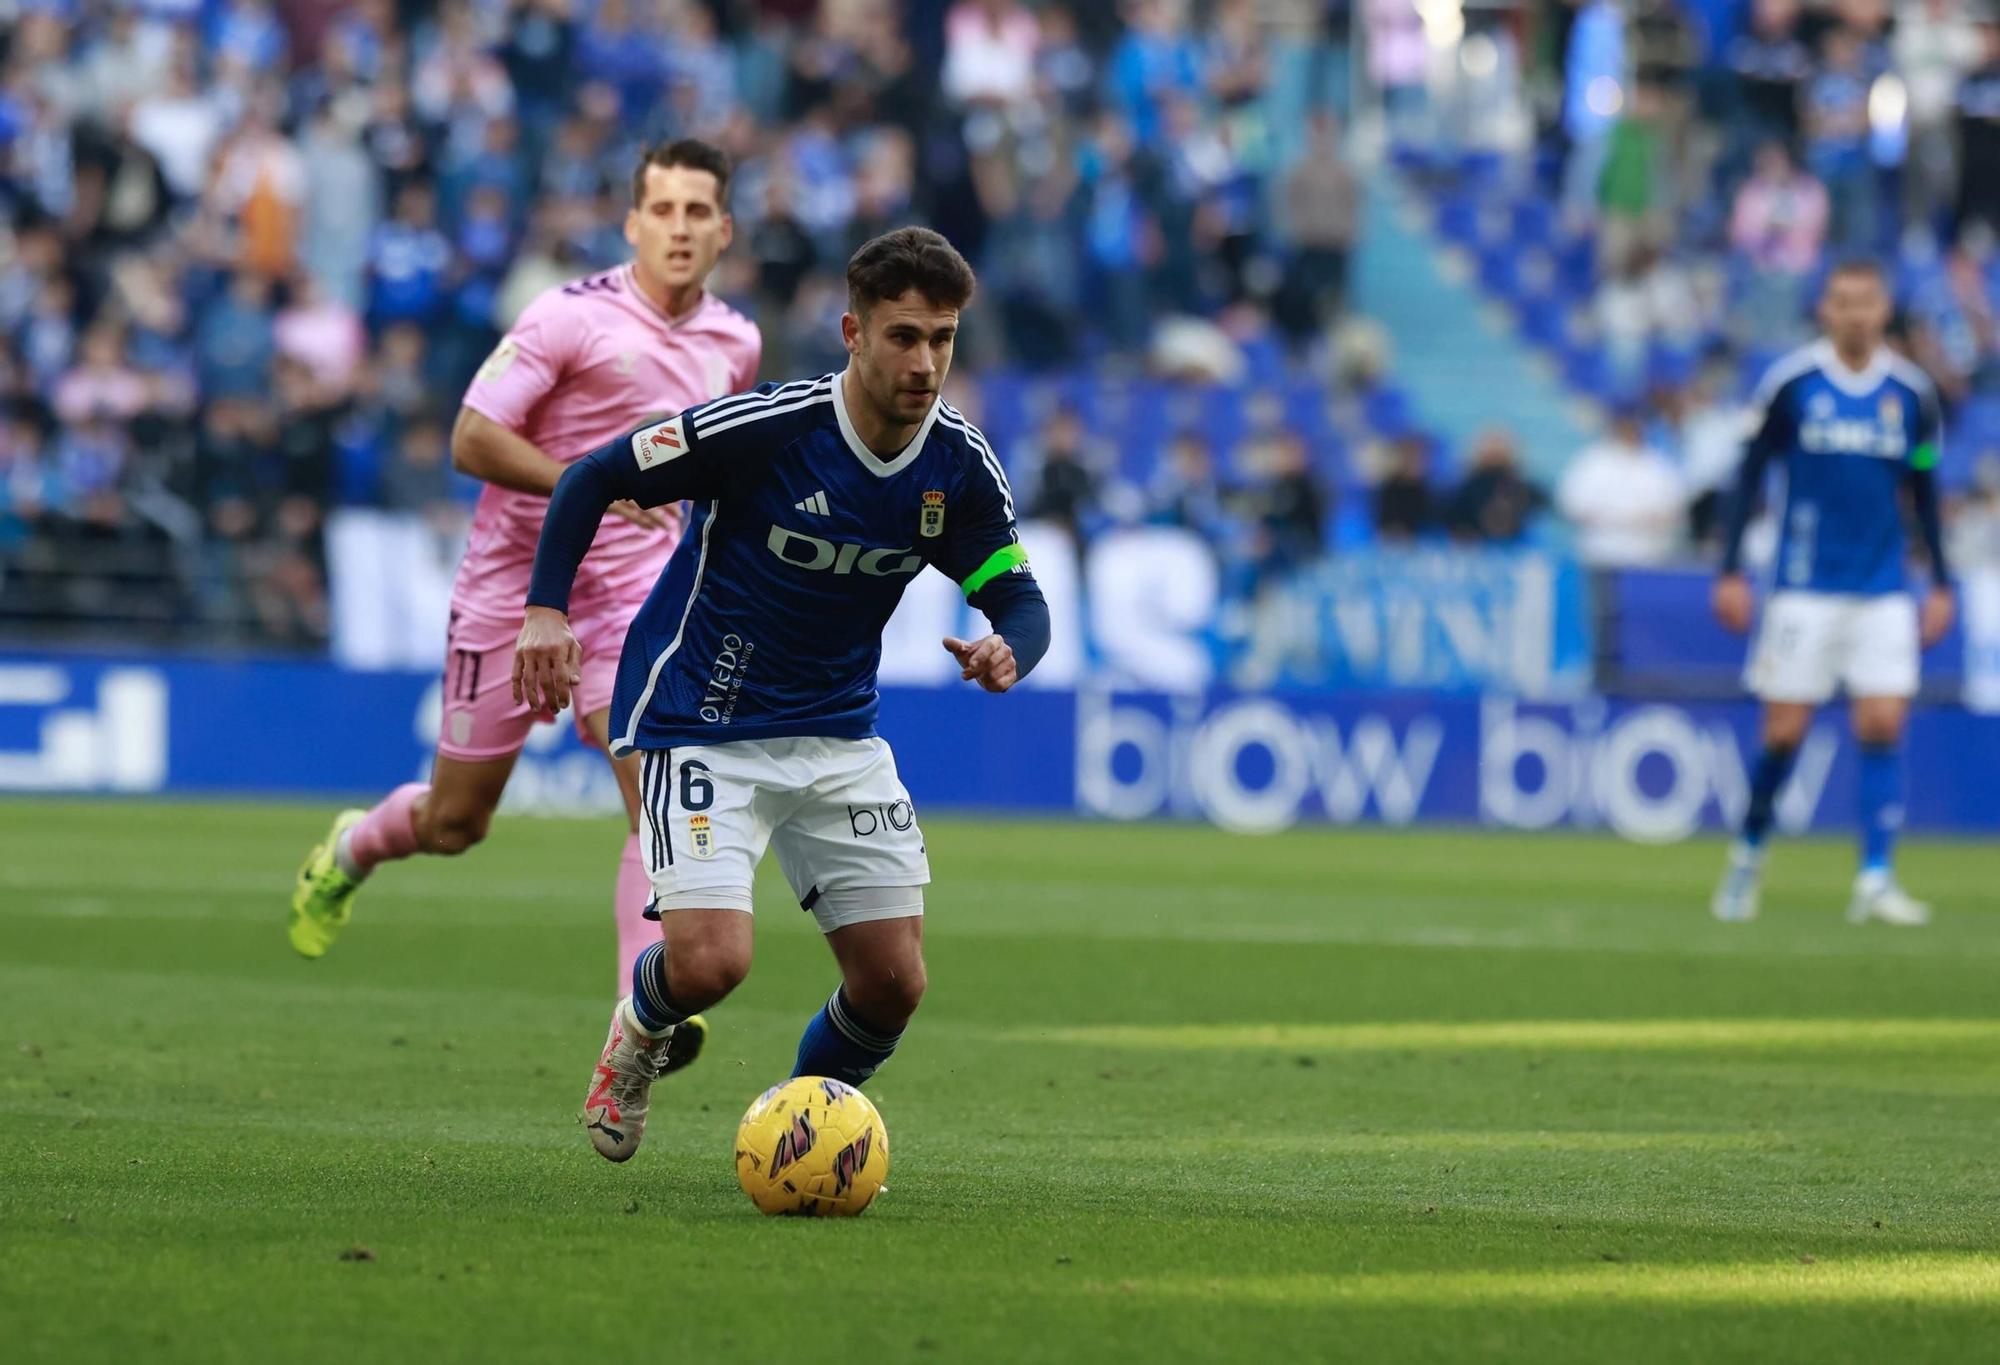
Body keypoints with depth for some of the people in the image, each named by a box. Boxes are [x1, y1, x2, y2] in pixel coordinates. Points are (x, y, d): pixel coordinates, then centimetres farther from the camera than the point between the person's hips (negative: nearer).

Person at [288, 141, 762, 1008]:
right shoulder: (572, 316, -14)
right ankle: (355, 847, 45)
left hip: (634, 597, 3)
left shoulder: (735, 344, 6)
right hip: (514, 587, -3)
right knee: (455, 823, 10)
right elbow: (472, 440, -19)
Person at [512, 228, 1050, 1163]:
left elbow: (1020, 599, -1)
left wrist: (1007, 649, -26)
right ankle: (639, 1033, 16)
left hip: (839, 734, 5)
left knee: (893, 982, -1)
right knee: (711, 961, -22)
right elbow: (592, 480, -12)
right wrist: (545, 611, -23)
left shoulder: (960, 467, -7)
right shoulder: (764, 428, -22)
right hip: (702, 725, -5)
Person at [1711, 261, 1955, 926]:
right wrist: (1731, 571, -3)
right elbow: (1750, 474, 2)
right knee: (1784, 733, -1)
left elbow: (1923, 491, 14)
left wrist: (1941, 584, 12)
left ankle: (1876, 879, -8)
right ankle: (1749, 852, 22)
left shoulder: (1911, 392, 5)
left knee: (1883, 724, -9)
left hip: (1884, 591, 2)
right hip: (1805, 589, -2)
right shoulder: (1790, 383, -3)